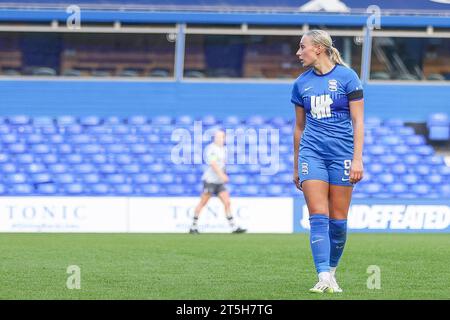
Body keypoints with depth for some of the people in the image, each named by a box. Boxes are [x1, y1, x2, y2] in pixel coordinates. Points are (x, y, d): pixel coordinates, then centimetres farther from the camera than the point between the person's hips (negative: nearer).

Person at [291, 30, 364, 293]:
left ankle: (332, 271, 18)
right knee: (318, 216, -10)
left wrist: (357, 159, -11)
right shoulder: (302, 83, 10)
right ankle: (324, 278, -15)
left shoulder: (346, 77, -2)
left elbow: (358, 121, -3)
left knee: (338, 219, 1)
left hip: (341, 152, -3)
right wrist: (296, 167, 17)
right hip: (311, 152, 3)